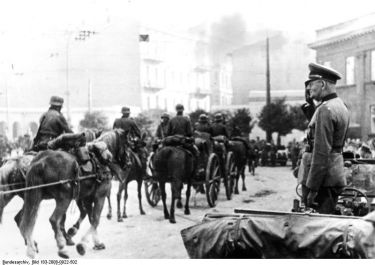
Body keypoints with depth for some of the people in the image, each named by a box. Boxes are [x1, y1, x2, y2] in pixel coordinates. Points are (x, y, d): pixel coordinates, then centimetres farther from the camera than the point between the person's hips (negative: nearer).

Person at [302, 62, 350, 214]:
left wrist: (312, 188, -20)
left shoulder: (325, 110, -17)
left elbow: (321, 153, -21)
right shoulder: (341, 106, 14)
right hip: (336, 176, 10)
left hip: (324, 179, -10)